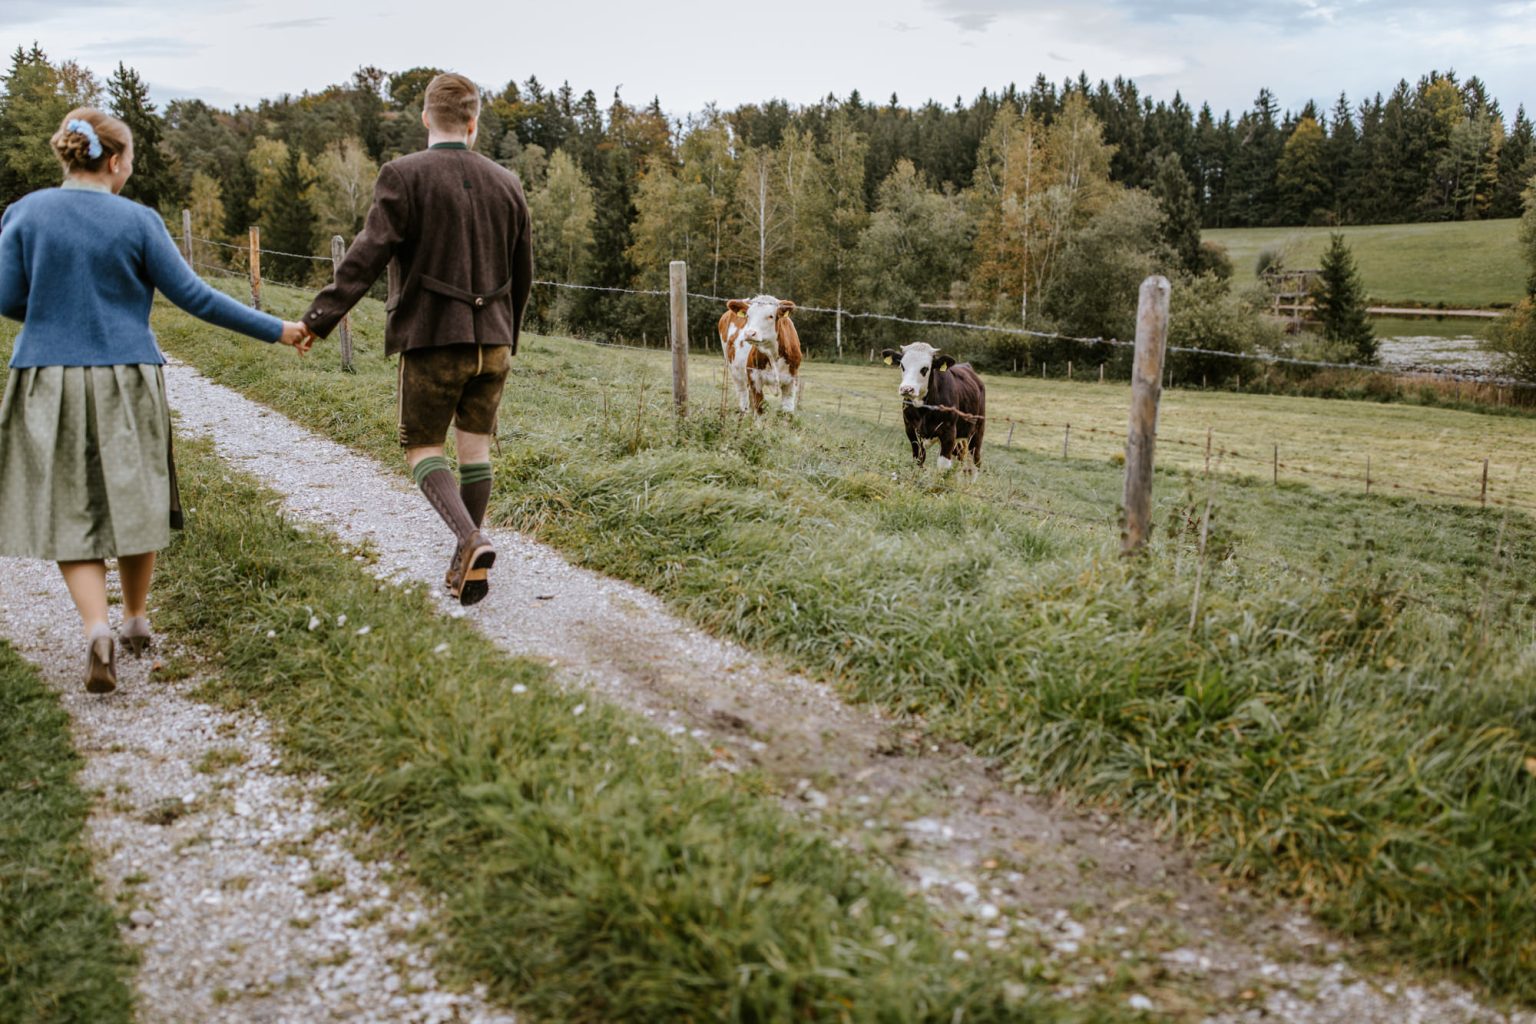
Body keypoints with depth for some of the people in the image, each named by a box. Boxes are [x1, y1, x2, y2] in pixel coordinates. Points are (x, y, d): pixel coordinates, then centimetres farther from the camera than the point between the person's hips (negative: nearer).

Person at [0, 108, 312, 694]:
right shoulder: (137, 222, -6)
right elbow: (192, 296, -6)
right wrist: (276, 330, 1)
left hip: (48, 382, 1)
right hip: (127, 382, -1)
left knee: (70, 513, 5)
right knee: (133, 500, 15)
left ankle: (97, 627, -14)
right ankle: (136, 621, 28)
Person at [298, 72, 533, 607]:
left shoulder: (403, 176, -8)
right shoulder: (505, 183, 7)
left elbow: (368, 254, -17)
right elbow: (523, 273, 13)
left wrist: (320, 316, -16)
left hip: (432, 338, -4)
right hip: (492, 339, 4)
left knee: (423, 447, 6)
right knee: (475, 446, 12)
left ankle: (470, 538, -16)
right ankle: (467, 561, 17)